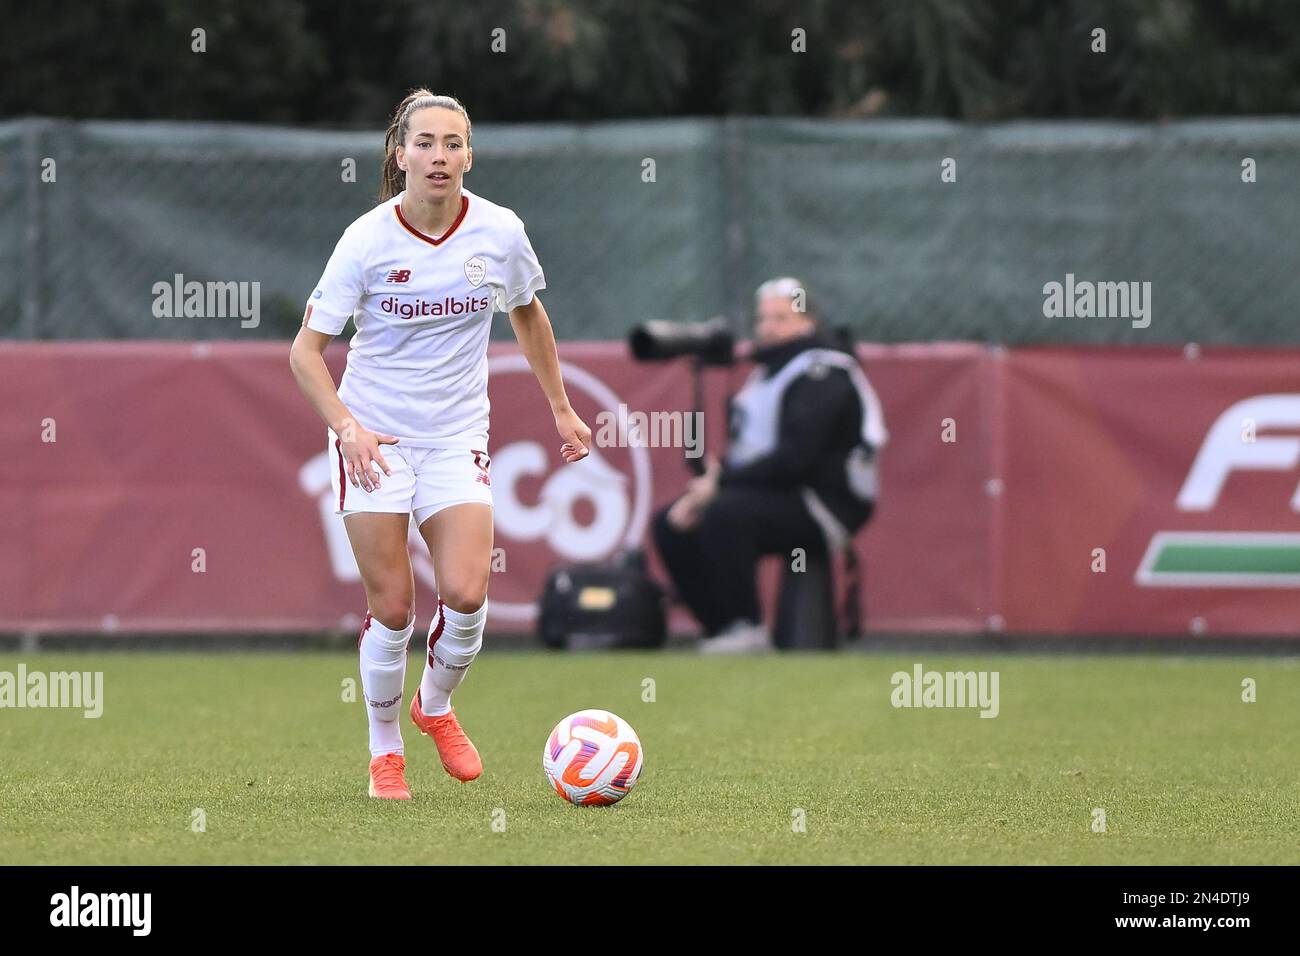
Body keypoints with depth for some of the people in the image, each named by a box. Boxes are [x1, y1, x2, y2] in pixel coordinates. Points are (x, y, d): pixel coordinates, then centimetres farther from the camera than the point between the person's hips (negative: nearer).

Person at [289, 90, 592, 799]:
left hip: (457, 435, 2)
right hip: (374, 434, -2)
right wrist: (347, 426, -23)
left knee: (466, 594, -14)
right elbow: (305, 351, -9)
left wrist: (561, 408, 19)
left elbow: (528, 315, 16)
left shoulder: (499, 233, -5)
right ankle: (385, 751, 16)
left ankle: (436, 705, 17)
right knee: (392, 608, -5)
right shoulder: (368, 240, -13)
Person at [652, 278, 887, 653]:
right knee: (670, 524, 3)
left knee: (723, 514, -32)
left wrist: (722, 481, -19)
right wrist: (706, 486, -1)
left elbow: (796, 458, -23)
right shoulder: (767, 370, 17)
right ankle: (724, 628, -1)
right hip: (773, 494, 10)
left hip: (825, 504, -10)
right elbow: (747, 451, 18)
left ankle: (747, 629, -23)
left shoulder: (821, 373, -13)